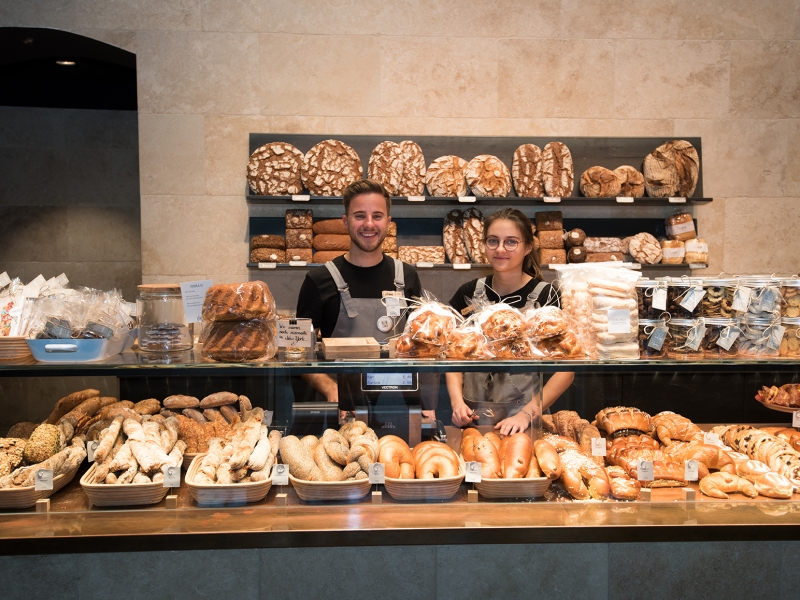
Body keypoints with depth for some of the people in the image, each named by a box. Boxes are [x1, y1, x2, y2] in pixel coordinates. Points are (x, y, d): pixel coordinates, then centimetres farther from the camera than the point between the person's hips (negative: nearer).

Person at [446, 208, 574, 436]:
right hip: (471, 420, 3)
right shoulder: (468, 294, 2)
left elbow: (565, 369, -8)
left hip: (525, 424, -2)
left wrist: (526, 414, -16)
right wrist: (457, 401, -6)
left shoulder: (544, 296, -8)